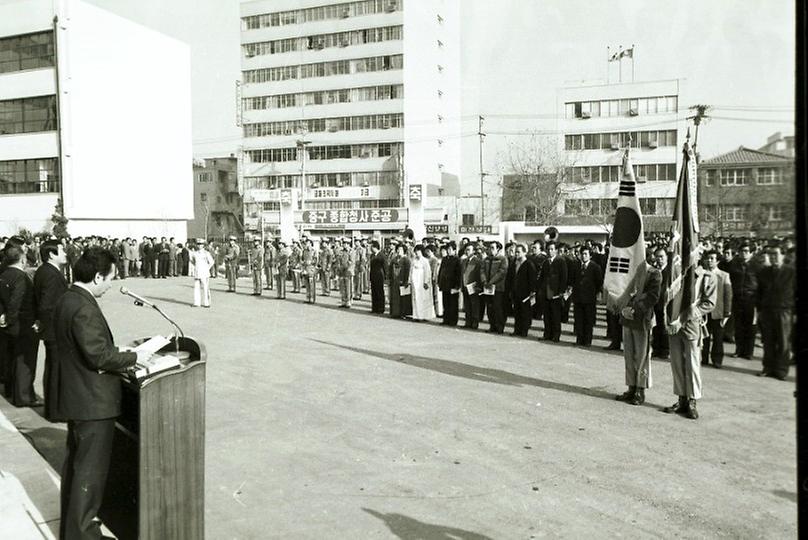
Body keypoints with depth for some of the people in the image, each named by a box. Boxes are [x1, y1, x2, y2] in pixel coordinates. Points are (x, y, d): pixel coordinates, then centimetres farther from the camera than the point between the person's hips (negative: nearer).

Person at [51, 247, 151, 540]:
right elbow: (98, 355, -27)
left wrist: (118, 353, 10)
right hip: (93, 402, -11)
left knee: (75, 461, 22)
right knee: (90, 469, 2)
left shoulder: (67, 300, 7)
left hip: (75, 398, 11)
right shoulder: (84, 308, -24)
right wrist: (134, 357, -15)